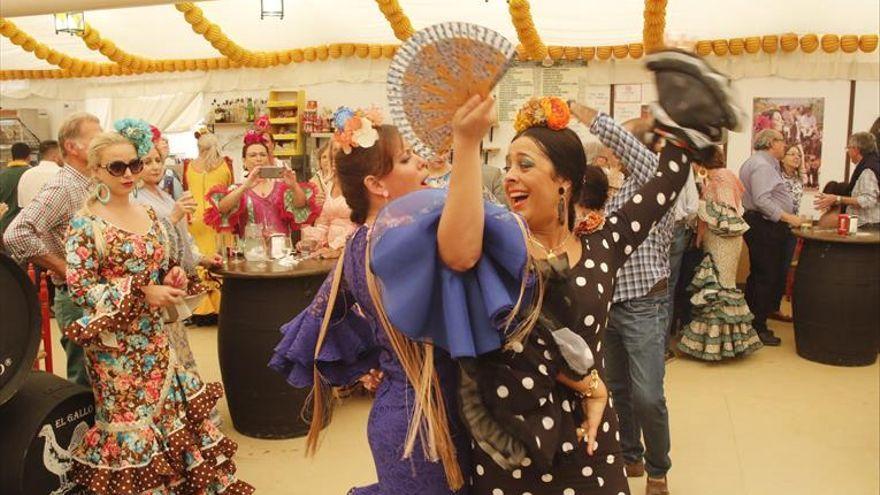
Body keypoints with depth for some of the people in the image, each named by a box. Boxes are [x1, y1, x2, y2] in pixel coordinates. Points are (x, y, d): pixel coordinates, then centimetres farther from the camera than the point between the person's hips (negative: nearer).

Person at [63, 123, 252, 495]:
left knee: (174, 409, 11)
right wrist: (142, 294, -21)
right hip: (115, 341, -6)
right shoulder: (85, 223, -11)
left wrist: (172, 275, -4)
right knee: (131, 422, 4)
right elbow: (81, 289, -16)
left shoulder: (148, 215, 8)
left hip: (155, 335, 6)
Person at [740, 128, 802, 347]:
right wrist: (787, 217, -23)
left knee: (758, 276, 16)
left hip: (759, 225, 11)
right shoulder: (762, 165, -16)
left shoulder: (759, 163, 19)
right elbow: (762, 200, -25)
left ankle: (752, 323, 23)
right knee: (767, 278, -7)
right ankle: (758, 328, -1)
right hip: (765, 227, -11)